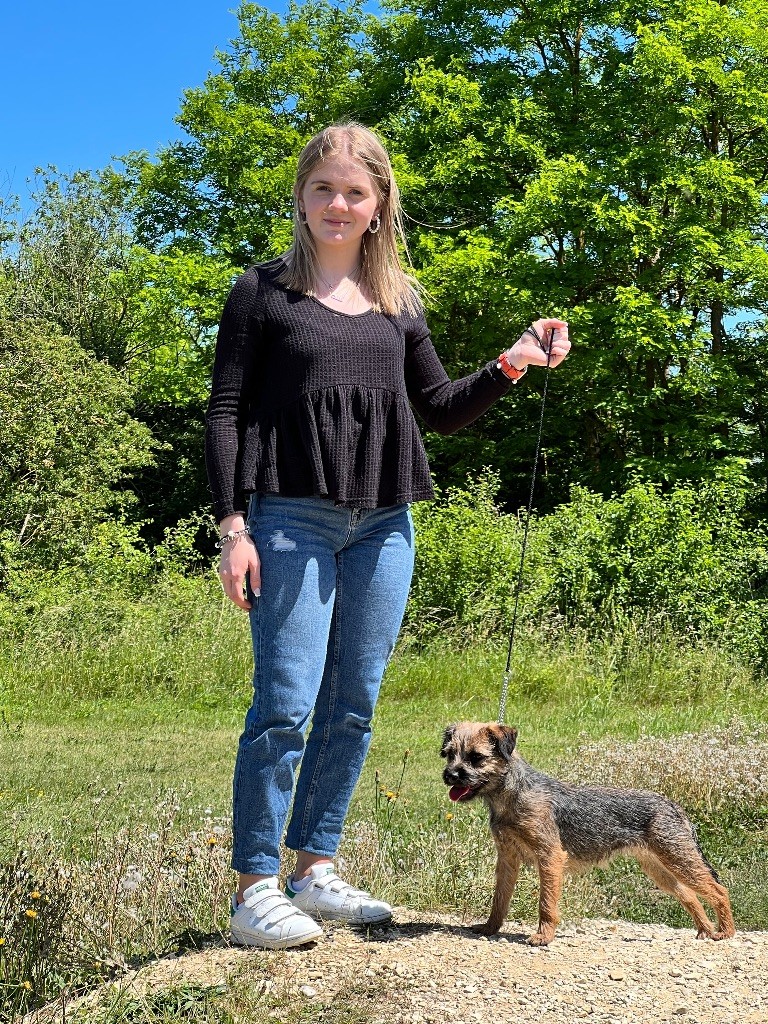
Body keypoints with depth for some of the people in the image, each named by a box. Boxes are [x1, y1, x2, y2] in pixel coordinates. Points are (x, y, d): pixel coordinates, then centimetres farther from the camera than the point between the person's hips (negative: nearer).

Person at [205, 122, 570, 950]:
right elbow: (225, 413, -1)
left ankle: (315, 869, 20)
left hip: (383, 525, 5)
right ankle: (253, 889, 4)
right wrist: (232, 524, -9)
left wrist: (511, 364, 4)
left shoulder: (399, 304, 16)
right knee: (286, 705, -7)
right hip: (291, 518, -5)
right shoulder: (262, 292, 3)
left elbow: (442, 411, 20)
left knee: (353, 708, 8)